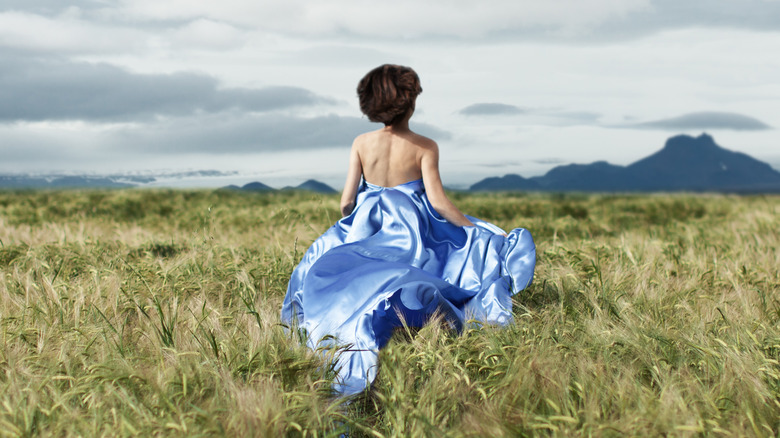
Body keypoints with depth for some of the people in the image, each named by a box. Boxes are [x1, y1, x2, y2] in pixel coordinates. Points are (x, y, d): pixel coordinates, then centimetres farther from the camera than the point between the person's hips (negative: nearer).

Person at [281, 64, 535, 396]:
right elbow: (438, 201, -12)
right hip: (413, 234, -2)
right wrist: (478, 230, -3)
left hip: (369, 232, 3)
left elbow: (346, 202, 1)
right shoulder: (425, 147, -6)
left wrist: (349, 221, 25)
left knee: (320, 262, 22)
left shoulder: (361, 143, 1)